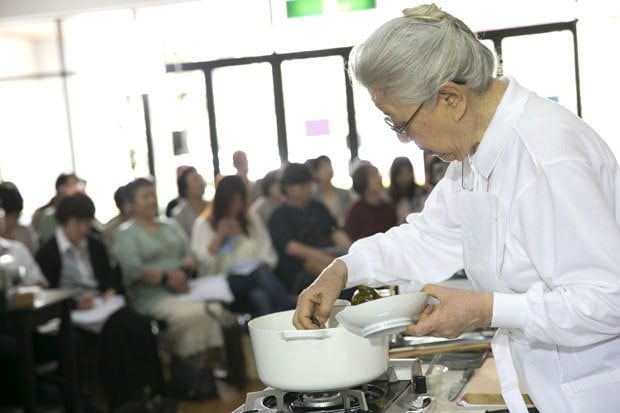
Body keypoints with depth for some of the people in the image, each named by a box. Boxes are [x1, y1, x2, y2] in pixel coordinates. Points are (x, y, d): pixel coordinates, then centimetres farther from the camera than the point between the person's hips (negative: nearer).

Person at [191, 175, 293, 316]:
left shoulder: (252, 220, 22)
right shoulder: (204, 224, 13)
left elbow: (267, 254, 16)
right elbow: (201, 261, 1)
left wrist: (262, 267, -4)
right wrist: (219, 236, -5)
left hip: (255, 274, 3)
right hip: (225, 281, -3)